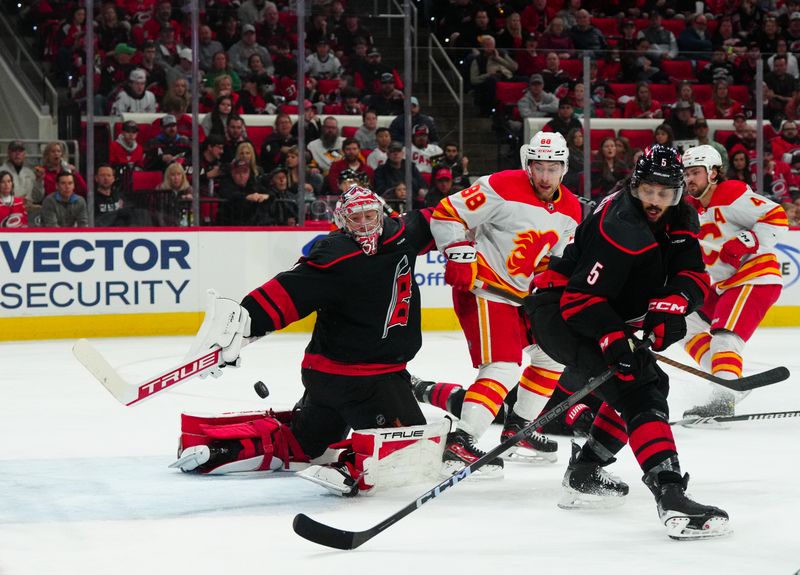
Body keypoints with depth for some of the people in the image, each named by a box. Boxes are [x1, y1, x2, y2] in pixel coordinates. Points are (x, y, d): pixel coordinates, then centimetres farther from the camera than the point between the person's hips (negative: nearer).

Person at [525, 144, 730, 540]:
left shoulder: (680, 220, 0)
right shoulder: (621, 226, -27)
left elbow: (694, 277, -5)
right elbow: (580, 296, -31)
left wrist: (670, 305, -25)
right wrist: (613, 339, -43)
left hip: (602, 315, 10)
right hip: (558, 311, -10)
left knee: (650, 383, 24)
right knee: (637, 386, -26)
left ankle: (583, 475, 32)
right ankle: (670, 496, -41)